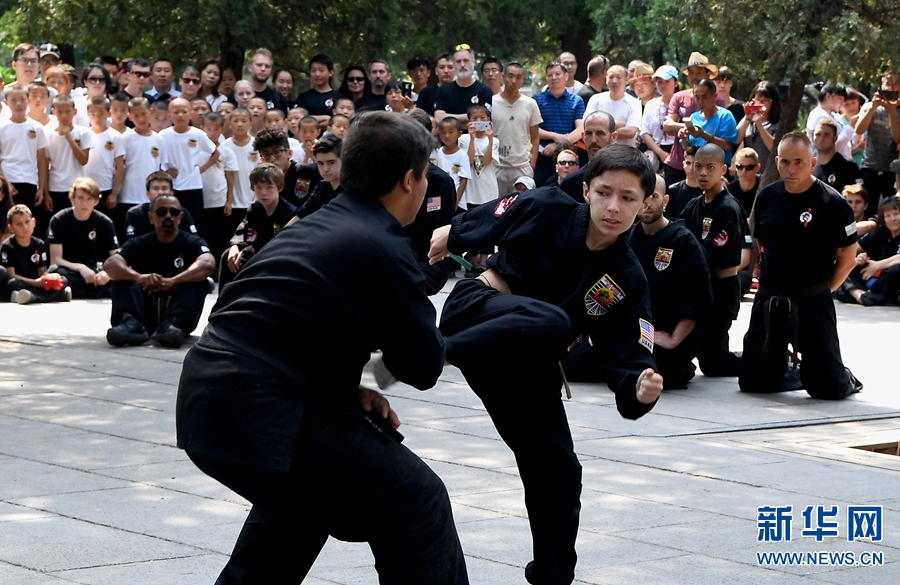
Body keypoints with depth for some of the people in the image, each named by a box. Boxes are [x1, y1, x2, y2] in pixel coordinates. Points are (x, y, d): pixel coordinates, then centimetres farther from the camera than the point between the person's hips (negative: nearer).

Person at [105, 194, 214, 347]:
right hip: (146, 313, 1)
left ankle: (174, 324, -48)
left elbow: (207, 264, -24)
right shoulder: (139, 244, 3)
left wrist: (172, 281, -40)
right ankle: (131, 322, -43)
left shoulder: (192, 243, -1)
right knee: (120, 275, -16)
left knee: (197, 279, -23)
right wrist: (138, 277, -38)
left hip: (178, 311, -1)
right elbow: (110, 264, -17)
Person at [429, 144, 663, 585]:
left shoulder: (627, 282, -8)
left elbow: (626, 359, -13)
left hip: (527, 365, 4)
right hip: (476, 313, -4)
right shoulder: (545, 210, -13)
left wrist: (638, 391, -33)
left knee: (557, 472, 3)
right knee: (552, 322, -36)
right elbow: (475, 227, 4)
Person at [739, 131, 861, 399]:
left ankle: (845, 379, 31)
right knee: (752, 381, 7)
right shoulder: (767, 196, 3)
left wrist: (820, 292, -1)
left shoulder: (831, 203, -11)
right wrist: (769, 278, 11)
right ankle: (794, 373, 35)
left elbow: (847, 258, -5)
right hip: (768, 301, 5)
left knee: (828, 387, -4)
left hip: (812, 304, -4)